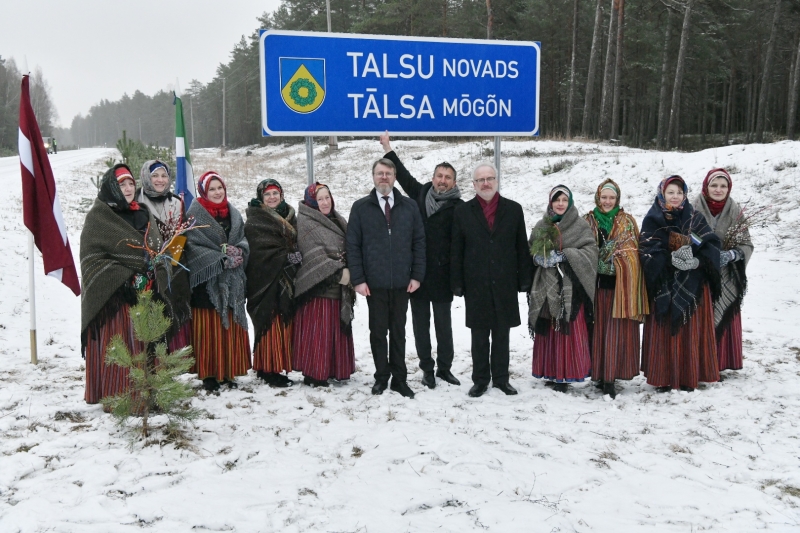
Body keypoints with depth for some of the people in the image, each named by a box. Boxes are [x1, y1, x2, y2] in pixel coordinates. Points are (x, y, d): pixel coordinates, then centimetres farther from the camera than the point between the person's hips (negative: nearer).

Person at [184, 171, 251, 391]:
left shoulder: (234, 214, 15)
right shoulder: (195, 214, -3)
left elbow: (243, 242, 13)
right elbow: (194, 247, -11)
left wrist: (237, 254, -9)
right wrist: (222, 258, -17)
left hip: (231, 282, 5)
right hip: (207, 281, -5)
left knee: (231, 328, 7)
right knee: (209, 329, -3)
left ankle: (228, 373, 16)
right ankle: (209, 375, 5)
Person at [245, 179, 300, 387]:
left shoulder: (288, 215, 18)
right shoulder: (255, 220, -4)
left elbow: (296, 245, 20)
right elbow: (261, 252, -15)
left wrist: (295, 258, 1)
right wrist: (288, 257, -14)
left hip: (286, 280, 7)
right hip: (266, 281, -7)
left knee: (283, 325, 8)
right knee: (270, 325, -6)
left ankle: (277, 366, 16)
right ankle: (268, 370, 1)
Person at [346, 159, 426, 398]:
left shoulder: (409, 207, 6)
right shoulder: (360, 207, 2)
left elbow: (419, 242, 5)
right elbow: (353, 246, 0)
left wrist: (417, 275, -2)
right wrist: (358, 279, -7)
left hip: (402, 283, 1)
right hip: (374, 283, -1)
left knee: (398, 332, 9)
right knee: (378, 331, 7)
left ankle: (399, 379, 18)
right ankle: (381, 377, 19)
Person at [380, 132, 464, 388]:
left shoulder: (458, 207, -6)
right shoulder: (420, 194, 7)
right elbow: (403, 175, 21)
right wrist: (388, 149, 26)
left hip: (442, 275, -3)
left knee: (443, 324, 9)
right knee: (421, 323, 10)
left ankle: (444, 368, 23)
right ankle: (427, 368, 22)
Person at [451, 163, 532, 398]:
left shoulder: (513, 209, 6)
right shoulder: (463, 212, 4)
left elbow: (522, 247, 5)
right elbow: (456, 251, 3)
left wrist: (524, 279, 1)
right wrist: (457, 283, -3)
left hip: (505, 285, 1)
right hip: (476, 286, -1)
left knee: (502, 334, 10)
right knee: (479, 336, 7)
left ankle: (501, 378, 23)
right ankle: (480, 380, 19)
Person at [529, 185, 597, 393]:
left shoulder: (581, 226, 3)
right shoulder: (541, 227, 12)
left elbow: (590, 252, -6)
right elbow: (531, 251, 10)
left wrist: (565, 255, -16)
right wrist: (541, 258, -11)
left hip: (571, 288, -3)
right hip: (546, 287, 3)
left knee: (569, 330, -4)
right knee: (547, 331, 3)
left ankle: (565, 375, 3)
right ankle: (549, 371, 13)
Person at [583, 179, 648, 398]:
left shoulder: (628, 222, 9)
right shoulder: (588, 221, 9)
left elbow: (635, 252, 8)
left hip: (621, 284, 0)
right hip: (596, 283, 1)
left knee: (616, 330, -4)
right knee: (598, 329, 2)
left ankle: (609, 377, 0)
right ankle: (599, 374, 12)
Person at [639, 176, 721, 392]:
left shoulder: (695, 218, 10)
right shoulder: (652, 220, 2)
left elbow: (712, 243, 1)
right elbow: (648, 251, -8)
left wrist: (698, 260, -17)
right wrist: (671, 259, -24)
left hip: (693, 286, 2)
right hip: (664, 286, -2)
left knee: (691, 330, 4)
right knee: (665, 331, -1)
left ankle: (689, 376, 12)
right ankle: (663, 378, 6)